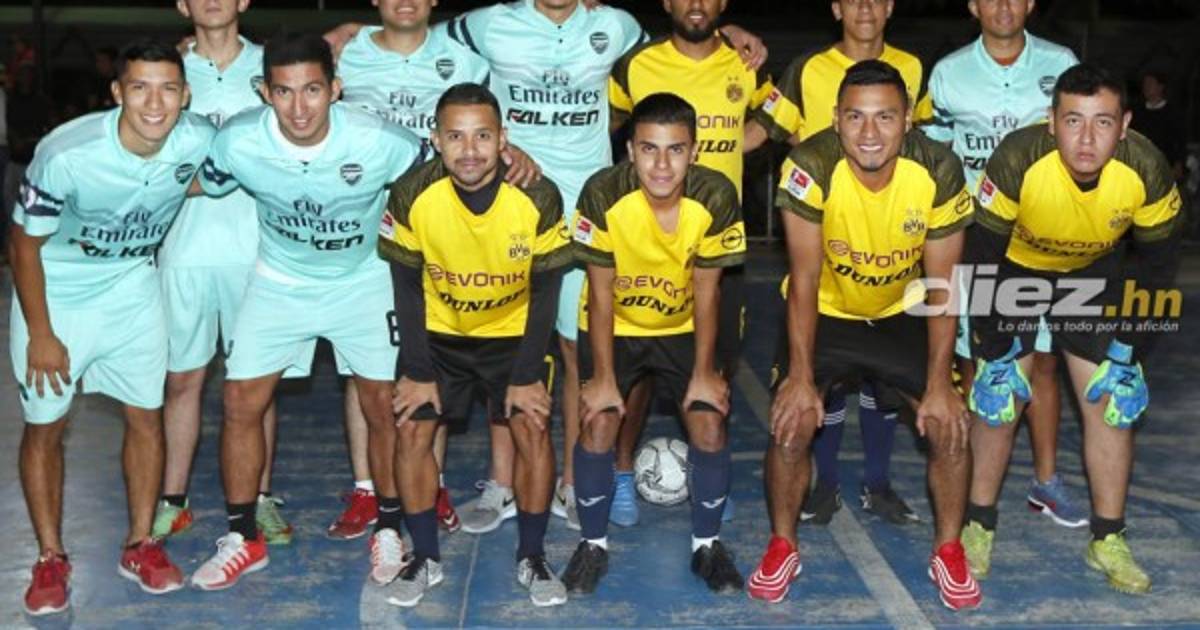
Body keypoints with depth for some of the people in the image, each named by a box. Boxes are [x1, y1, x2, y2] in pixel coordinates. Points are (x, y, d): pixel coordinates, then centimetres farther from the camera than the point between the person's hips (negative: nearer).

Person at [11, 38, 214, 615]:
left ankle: (140, 545, 23)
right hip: (56, 296, -3)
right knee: (45, 426, 5)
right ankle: (50, 557, 21)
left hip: (133, 291, 3)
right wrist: (40, 335, -13)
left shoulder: (200, 141, -21)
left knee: (145, 415, 6)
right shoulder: (65, 155, -31)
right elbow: (25, 243, -17)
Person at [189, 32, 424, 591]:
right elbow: (197, 187, -1)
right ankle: (243, 538, 18)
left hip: (364, 282, -1)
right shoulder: (238, 142, -22)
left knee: (385, 405, 0)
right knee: (241, 403, 0)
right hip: (280, 282, 2)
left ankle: (389, 530, 22)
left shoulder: (379, 142, -28)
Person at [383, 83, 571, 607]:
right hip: (438, 333, 1)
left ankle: (532, 558, 7)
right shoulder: (412, 195, -22)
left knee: (533, 428, -13)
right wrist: (416, 372, -10)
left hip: (514, 332, -1)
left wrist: (527, 376, -13)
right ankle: (425, 558, 10)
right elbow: (408, 288, -11)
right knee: (412, 430, -9)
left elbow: (545, 291, -14)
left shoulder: (539, 197, -24)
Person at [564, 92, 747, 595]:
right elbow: (601, 292, -18)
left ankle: (708, 544, 12)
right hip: (614, 328, -1)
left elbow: (706, 290, -13)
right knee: (597, 426, -14)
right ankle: (593, 544, 9)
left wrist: (704, 372, -10)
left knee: (710, 425, -11)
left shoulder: (716, 197, -24)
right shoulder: (603, 194, -27)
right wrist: (603, 377, -15)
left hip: (683, 329, 1)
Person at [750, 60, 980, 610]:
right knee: (791, 424, -16)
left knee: (950, 425, -10)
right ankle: (782, 548, 9)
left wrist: (938, 382, -17)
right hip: (823, 313, -1)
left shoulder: (940, 172, -23)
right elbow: (805, 279, -21)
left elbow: (941, 284, -14)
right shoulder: (810, 167, -29)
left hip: (902, 314, 2)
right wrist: (801, 374, -22)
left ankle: (948, 552, 14)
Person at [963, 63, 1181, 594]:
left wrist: (1133, 340, -11)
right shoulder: (1017, 160, -36)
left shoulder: (1147, 169, -28)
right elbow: (983, 255, -24)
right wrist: (996, 344, -20)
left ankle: (1108, 540, 14)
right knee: (998, 400, -6)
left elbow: (1158, 258, -10)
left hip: (1093, 273, 2)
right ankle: (978, 527, 13)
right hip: (1014, 269, -2)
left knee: (1112, 400, -1)